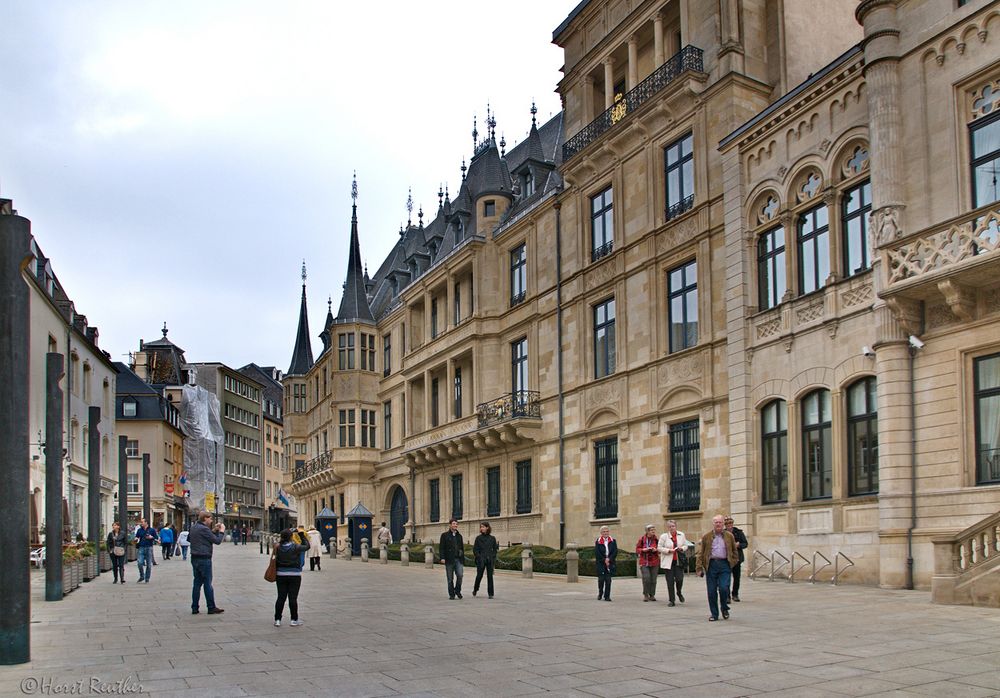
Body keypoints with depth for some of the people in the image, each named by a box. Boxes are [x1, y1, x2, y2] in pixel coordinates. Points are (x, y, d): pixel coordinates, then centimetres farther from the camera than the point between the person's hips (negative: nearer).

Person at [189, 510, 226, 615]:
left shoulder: (194, 527, 11)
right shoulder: (203, 529, -16)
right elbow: (217, 541, -14)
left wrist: (214, 530, 16)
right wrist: (222, 531, 0)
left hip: (195, 558, 9)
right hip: (204, 559, -9)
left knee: (197, 583, 11)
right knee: (207, 583, -2)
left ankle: (194, 608, 12)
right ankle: (211, 608, 3)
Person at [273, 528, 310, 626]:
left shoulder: (278, 547, -4)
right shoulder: (295, 547, -13)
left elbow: (275, 561, 3)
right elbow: (307, 546, 1)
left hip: (281, 575, 3)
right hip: (294, 575, -3)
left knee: (281, 597, 7)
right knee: (293, 598, 2)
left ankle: (277, 619, 9)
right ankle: (294, 619, 8)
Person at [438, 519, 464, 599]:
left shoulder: (459, 535, 15)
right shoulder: (445, 535, 3)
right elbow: (441, 547, -3)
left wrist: (463, 560, 15)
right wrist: (442, 558, -15)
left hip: (458, 559, 2)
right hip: (449, 560, -2)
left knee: (460, 574, -15)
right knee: (450, 578, 1)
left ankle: (457, 590, 6)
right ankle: (451, 594, 12)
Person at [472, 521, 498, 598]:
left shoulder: (492, 538, 6)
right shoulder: (478, 538, 3)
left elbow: (495, 549, 12)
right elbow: (475, 549, 3)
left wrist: (493, 558, -1)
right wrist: (479, 557, -9)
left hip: (490, 560, 1)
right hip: (481, 560, -1)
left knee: (490, 576, -2)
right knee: (479, 575, 1)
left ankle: (490, 593, 3)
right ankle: (475, 589, 27)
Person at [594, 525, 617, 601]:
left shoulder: (613, 541, 8)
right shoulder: (598, 541, 2)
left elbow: (615, 551, 1)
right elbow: (597, 553, -4)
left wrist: (609, 559, -11)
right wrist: (604, 560, -10)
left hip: (610, 563, 1)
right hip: (600, 563, -1)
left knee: (608, 580, -2)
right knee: (601, 579, -1)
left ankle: (607, 596, 3)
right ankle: (600, 594, 21)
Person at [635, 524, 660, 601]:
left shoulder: (656, 539, 1)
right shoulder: (642, 539, -3)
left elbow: (660, 549, 8)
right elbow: (637, 549, 3)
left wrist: (656, 550, -12)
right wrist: (643, 550, -15)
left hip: (654, 562, 2)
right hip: (644, 562, -2)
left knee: (653, 579, 4)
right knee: (646, 578, -11)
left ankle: (652, 595, 16)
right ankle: (645, 595, 4)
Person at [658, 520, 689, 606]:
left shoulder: (681, 535, 6)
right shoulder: (663, 536, -3)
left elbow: (685, 546, 14)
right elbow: (659, 548, -1)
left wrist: (681, 548, -8)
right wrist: (668, 550, -15)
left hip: (679, 561, 2)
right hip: (668, 562, -2)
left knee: (679, 579, -8)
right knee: (670, 581, 0)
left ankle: (679, 593, 25)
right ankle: (672, 600, 11)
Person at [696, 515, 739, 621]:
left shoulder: (729, 536, 9)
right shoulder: (706, 537, 6)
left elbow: (734, 551, 17)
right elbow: (701, 553, 5)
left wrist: (734, 563, 7)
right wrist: (700, 568, -1)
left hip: (725, 565, -1)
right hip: (711, 565, 1)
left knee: (723, 588, -12)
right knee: (712, 591, 1)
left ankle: (725, 609, 13)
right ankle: (714, 614, 14)